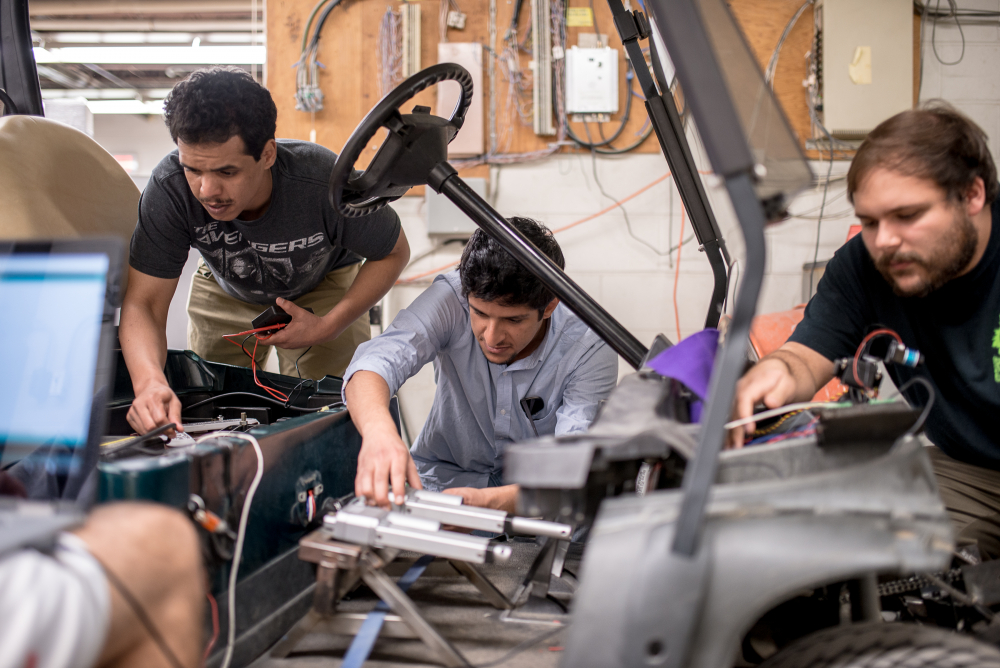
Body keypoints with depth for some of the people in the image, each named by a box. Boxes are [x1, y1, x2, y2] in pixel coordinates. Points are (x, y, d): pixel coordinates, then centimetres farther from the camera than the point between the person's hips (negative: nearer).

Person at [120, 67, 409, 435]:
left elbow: (393, 253, -20)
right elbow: (142, 302, -33)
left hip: (324, 287, -1)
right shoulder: (170, 187, -37)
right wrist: (149, 382, -53)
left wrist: (328, 327, -28)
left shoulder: (325, 182, -39)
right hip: (226, 292, 2)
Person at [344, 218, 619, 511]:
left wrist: (487, 501, -49)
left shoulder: (589, 351, -23)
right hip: (444, 477, 1)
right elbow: (376, 360, -34)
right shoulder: (450, 297, -20)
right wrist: (378, 431, -58)